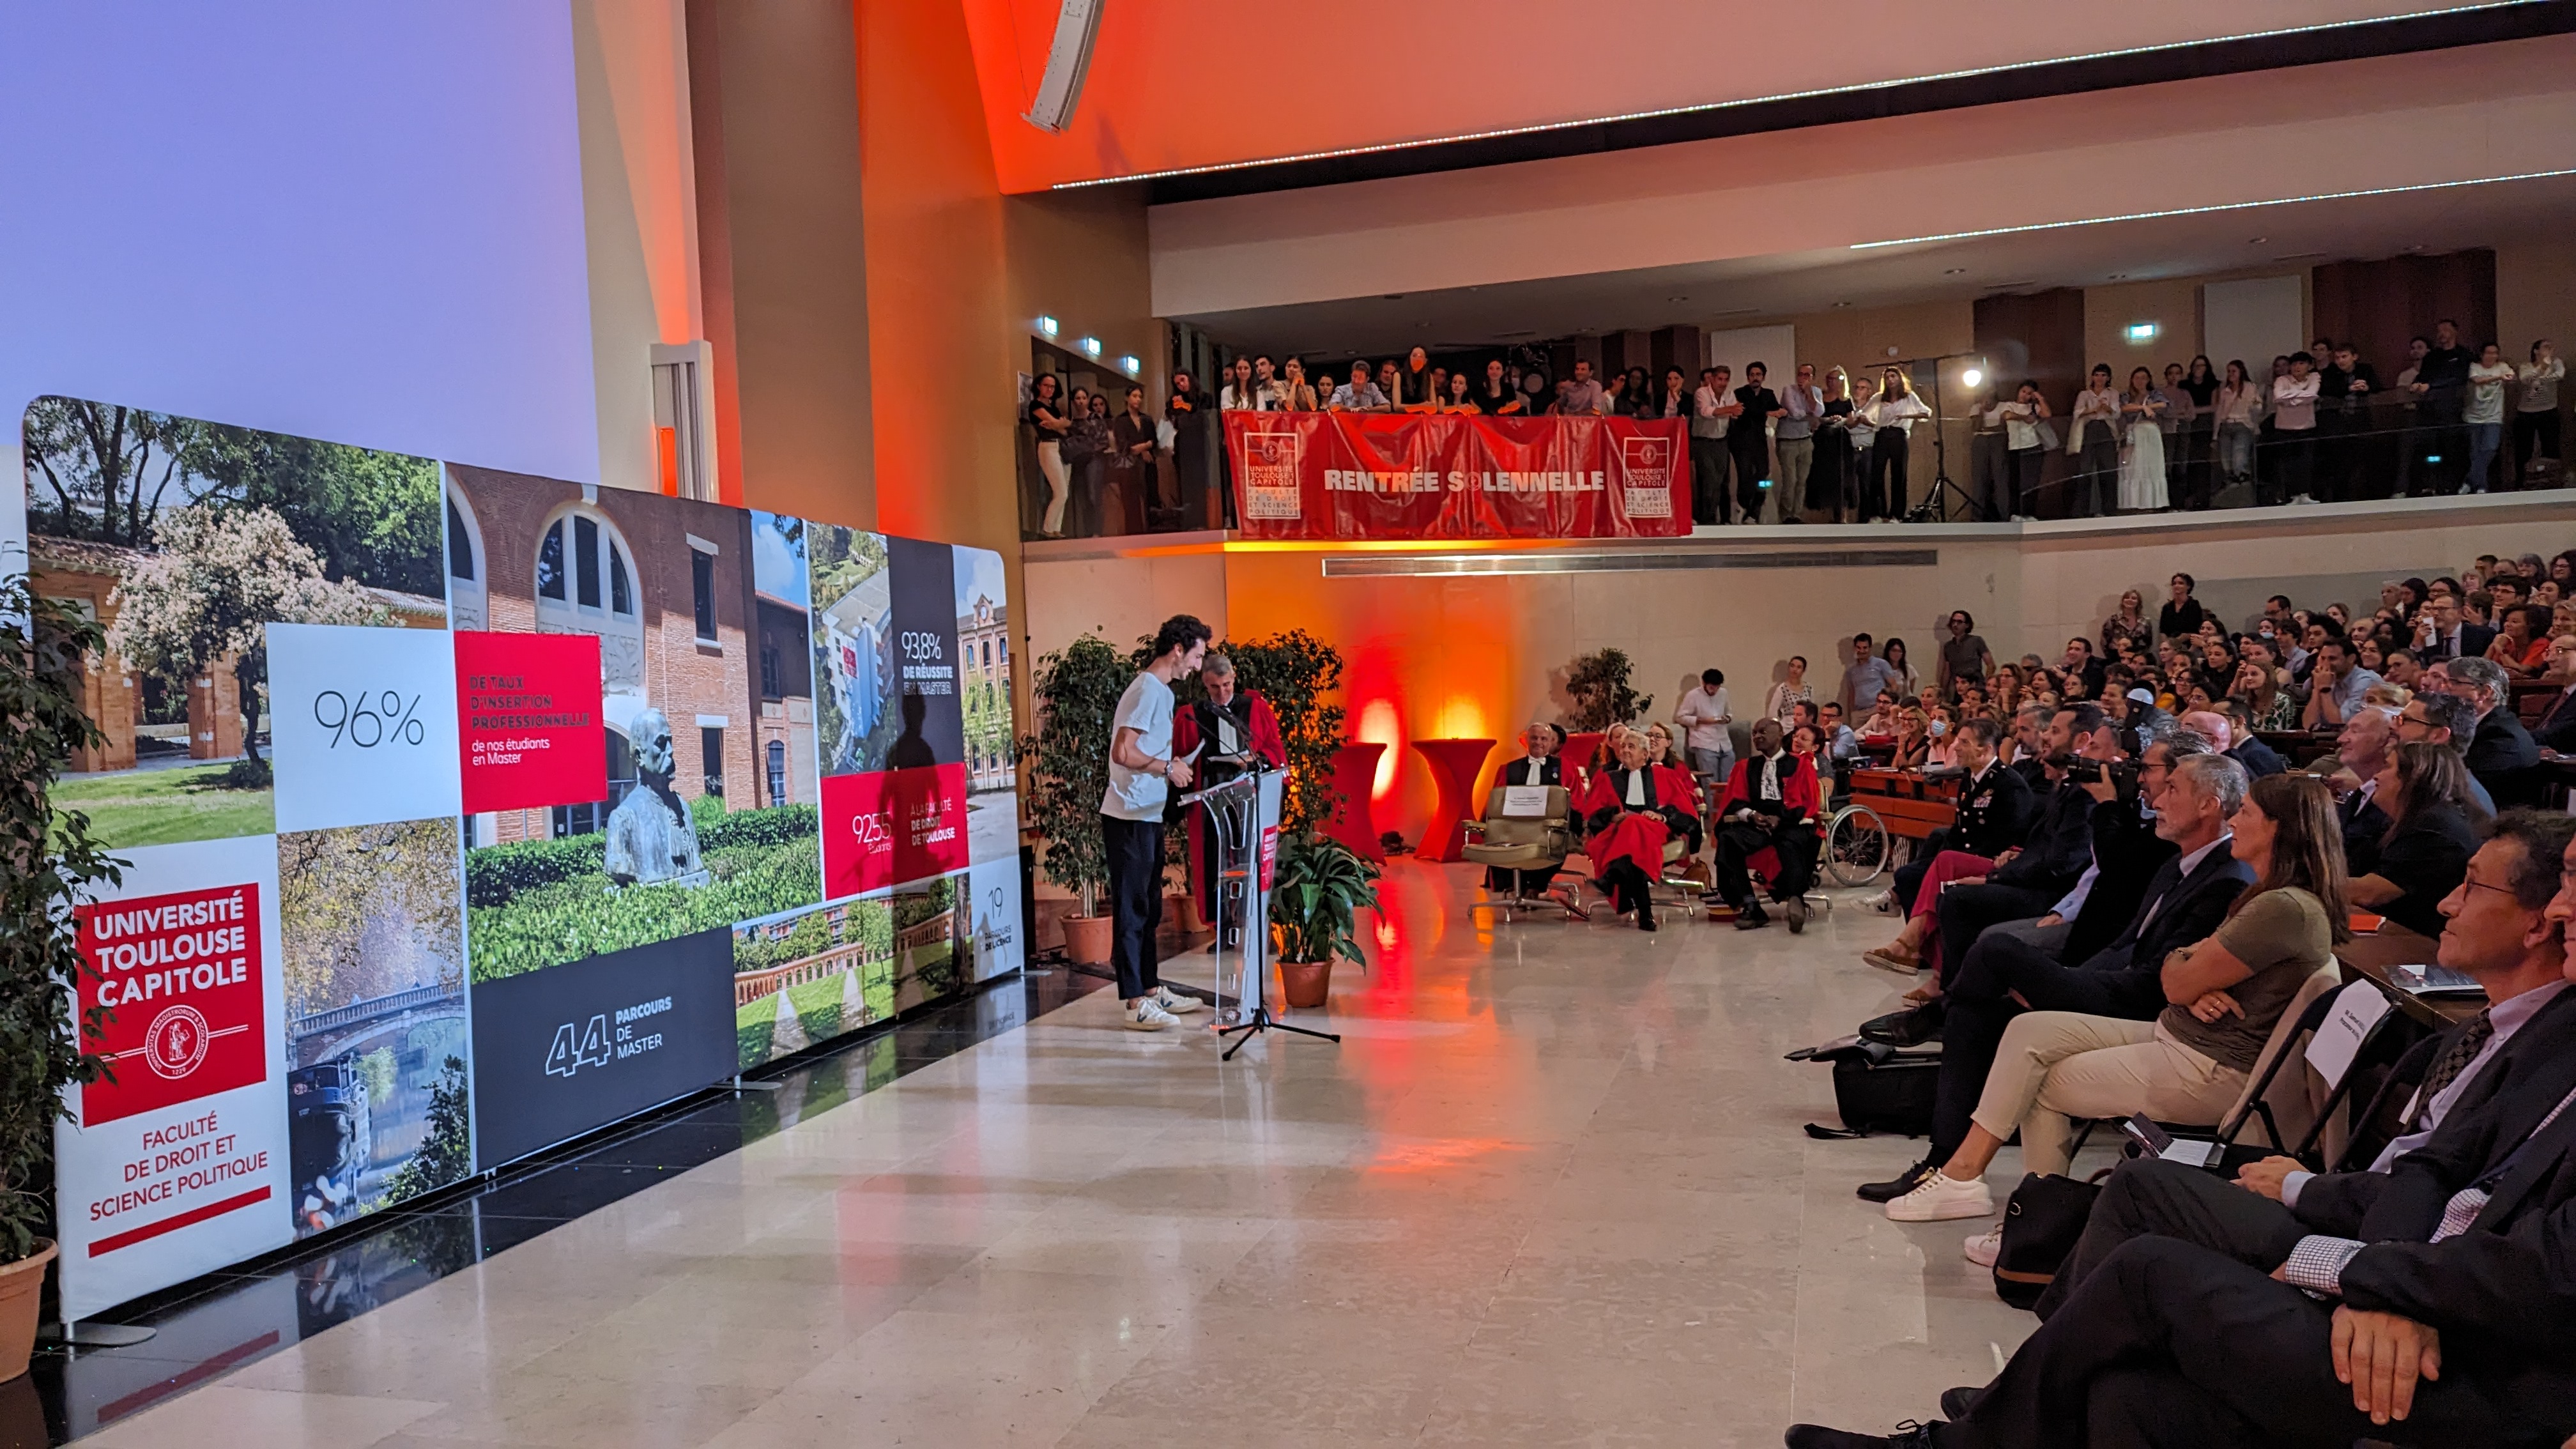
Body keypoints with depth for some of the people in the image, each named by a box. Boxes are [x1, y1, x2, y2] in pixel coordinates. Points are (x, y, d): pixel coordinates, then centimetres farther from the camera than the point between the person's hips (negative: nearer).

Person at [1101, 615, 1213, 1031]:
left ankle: (1151, 990, 26)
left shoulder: (1162, 692, 16)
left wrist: (1170, 765, 11)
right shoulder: (1146, 691, -16)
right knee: (1131, 910, -6)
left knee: (1149, 908, 16)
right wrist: (1167, 767, -15)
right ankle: (1135, 1004, -2)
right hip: (1129, 819, -10)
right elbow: (1123, 753, -24)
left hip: (1148, 817, 10)